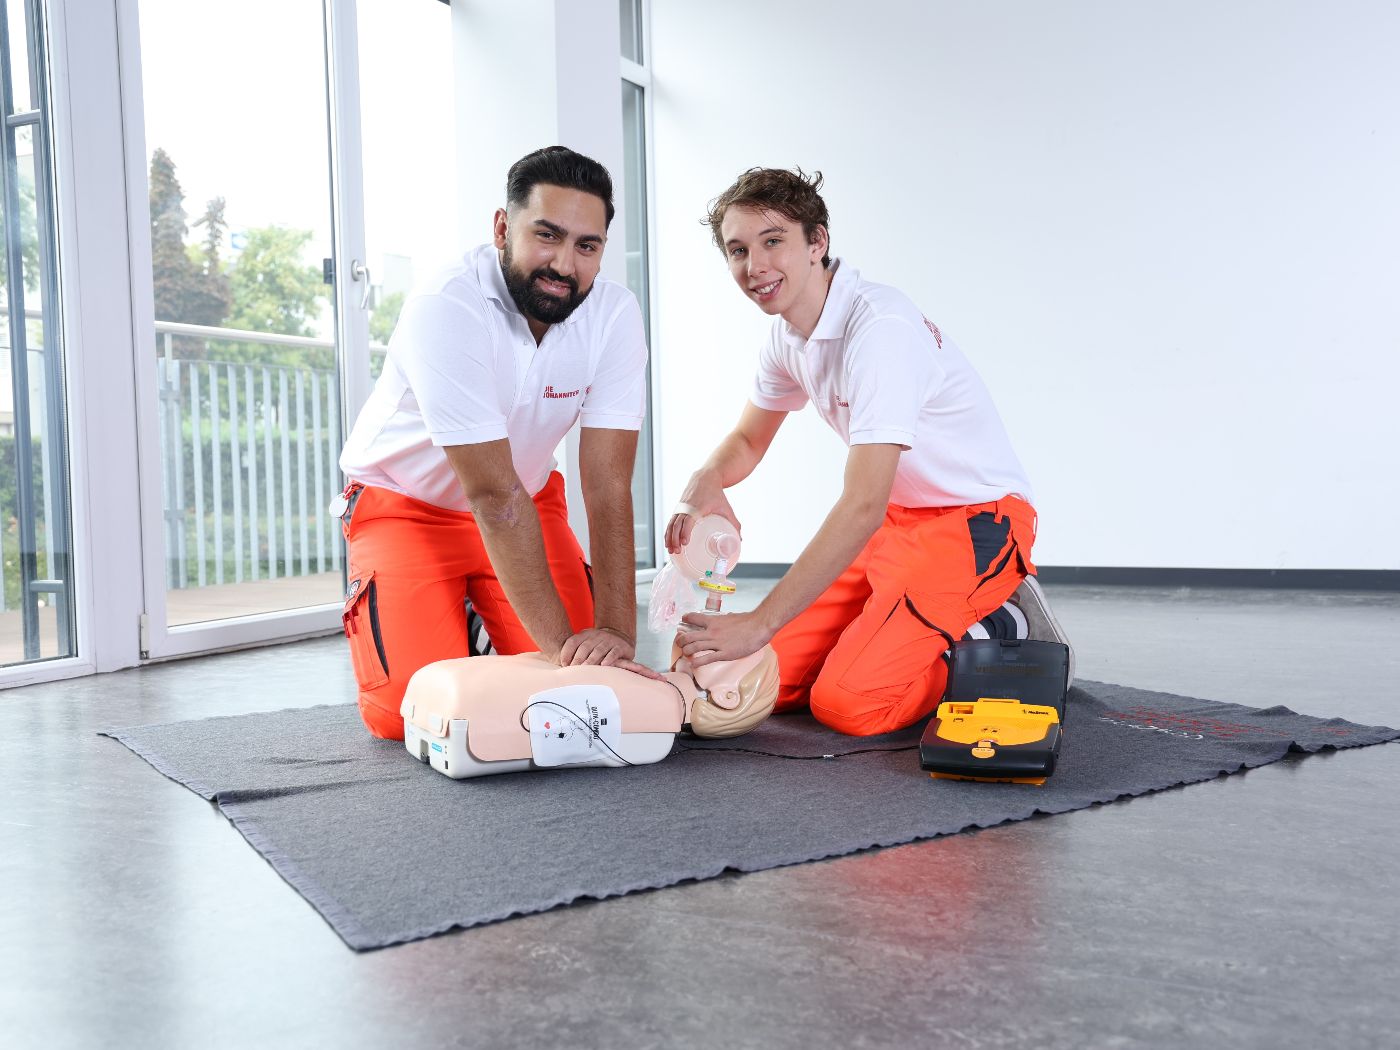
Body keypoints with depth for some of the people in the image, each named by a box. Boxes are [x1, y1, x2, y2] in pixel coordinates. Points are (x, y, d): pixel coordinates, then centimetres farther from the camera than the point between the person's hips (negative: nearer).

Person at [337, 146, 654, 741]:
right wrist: (561, 641, -35)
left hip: (530, 498, 4)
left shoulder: (614, 316, -19)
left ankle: (491, 630, 21)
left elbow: (608, 485, -22)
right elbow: (494, 496, -33)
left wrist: (615, 635, -31)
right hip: (406, 504, -3)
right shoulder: (444, 311, -31)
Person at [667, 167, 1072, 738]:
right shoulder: (788, 335, 3)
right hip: (897, 521, 9)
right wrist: (704, 485, -8)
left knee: (845, 701, -22)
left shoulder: (880, 328, -26)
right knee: (773, 680, 0)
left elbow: (863, 506, -31)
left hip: (975, 522, -8)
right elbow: (746, 440, 18)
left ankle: (1003, 630, 0)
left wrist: (758, 624, -32)